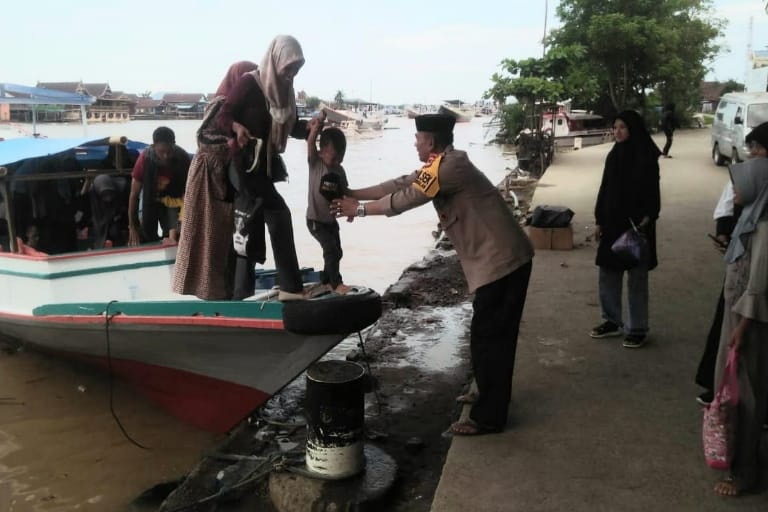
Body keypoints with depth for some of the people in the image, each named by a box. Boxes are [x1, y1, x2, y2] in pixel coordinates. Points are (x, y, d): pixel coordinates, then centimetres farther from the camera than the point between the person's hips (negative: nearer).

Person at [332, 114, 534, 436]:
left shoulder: (448, 167, -18)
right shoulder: (441, 165, 14)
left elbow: (404, 199, -17)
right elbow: (401, 185, 15)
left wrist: (359, 209, -5)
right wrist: (353, 193, 12)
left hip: (499, 261, -10)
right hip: (505, 258, 10)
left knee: (487, 338, -3)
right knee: (494, 335, 20)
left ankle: (488, 417, 7)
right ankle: (491, 398, 35)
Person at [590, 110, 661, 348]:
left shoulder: (646, 157, -9)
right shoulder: (613, 155, 9)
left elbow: (652, 191, -11)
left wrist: (646, 219, -21)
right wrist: (599, 220, 10)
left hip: (636, 224, -6)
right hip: (612, 222, 6)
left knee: (636, 278, 3)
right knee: (608, 275, 11)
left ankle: (638, 329, 13)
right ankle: (612, 321, 24)